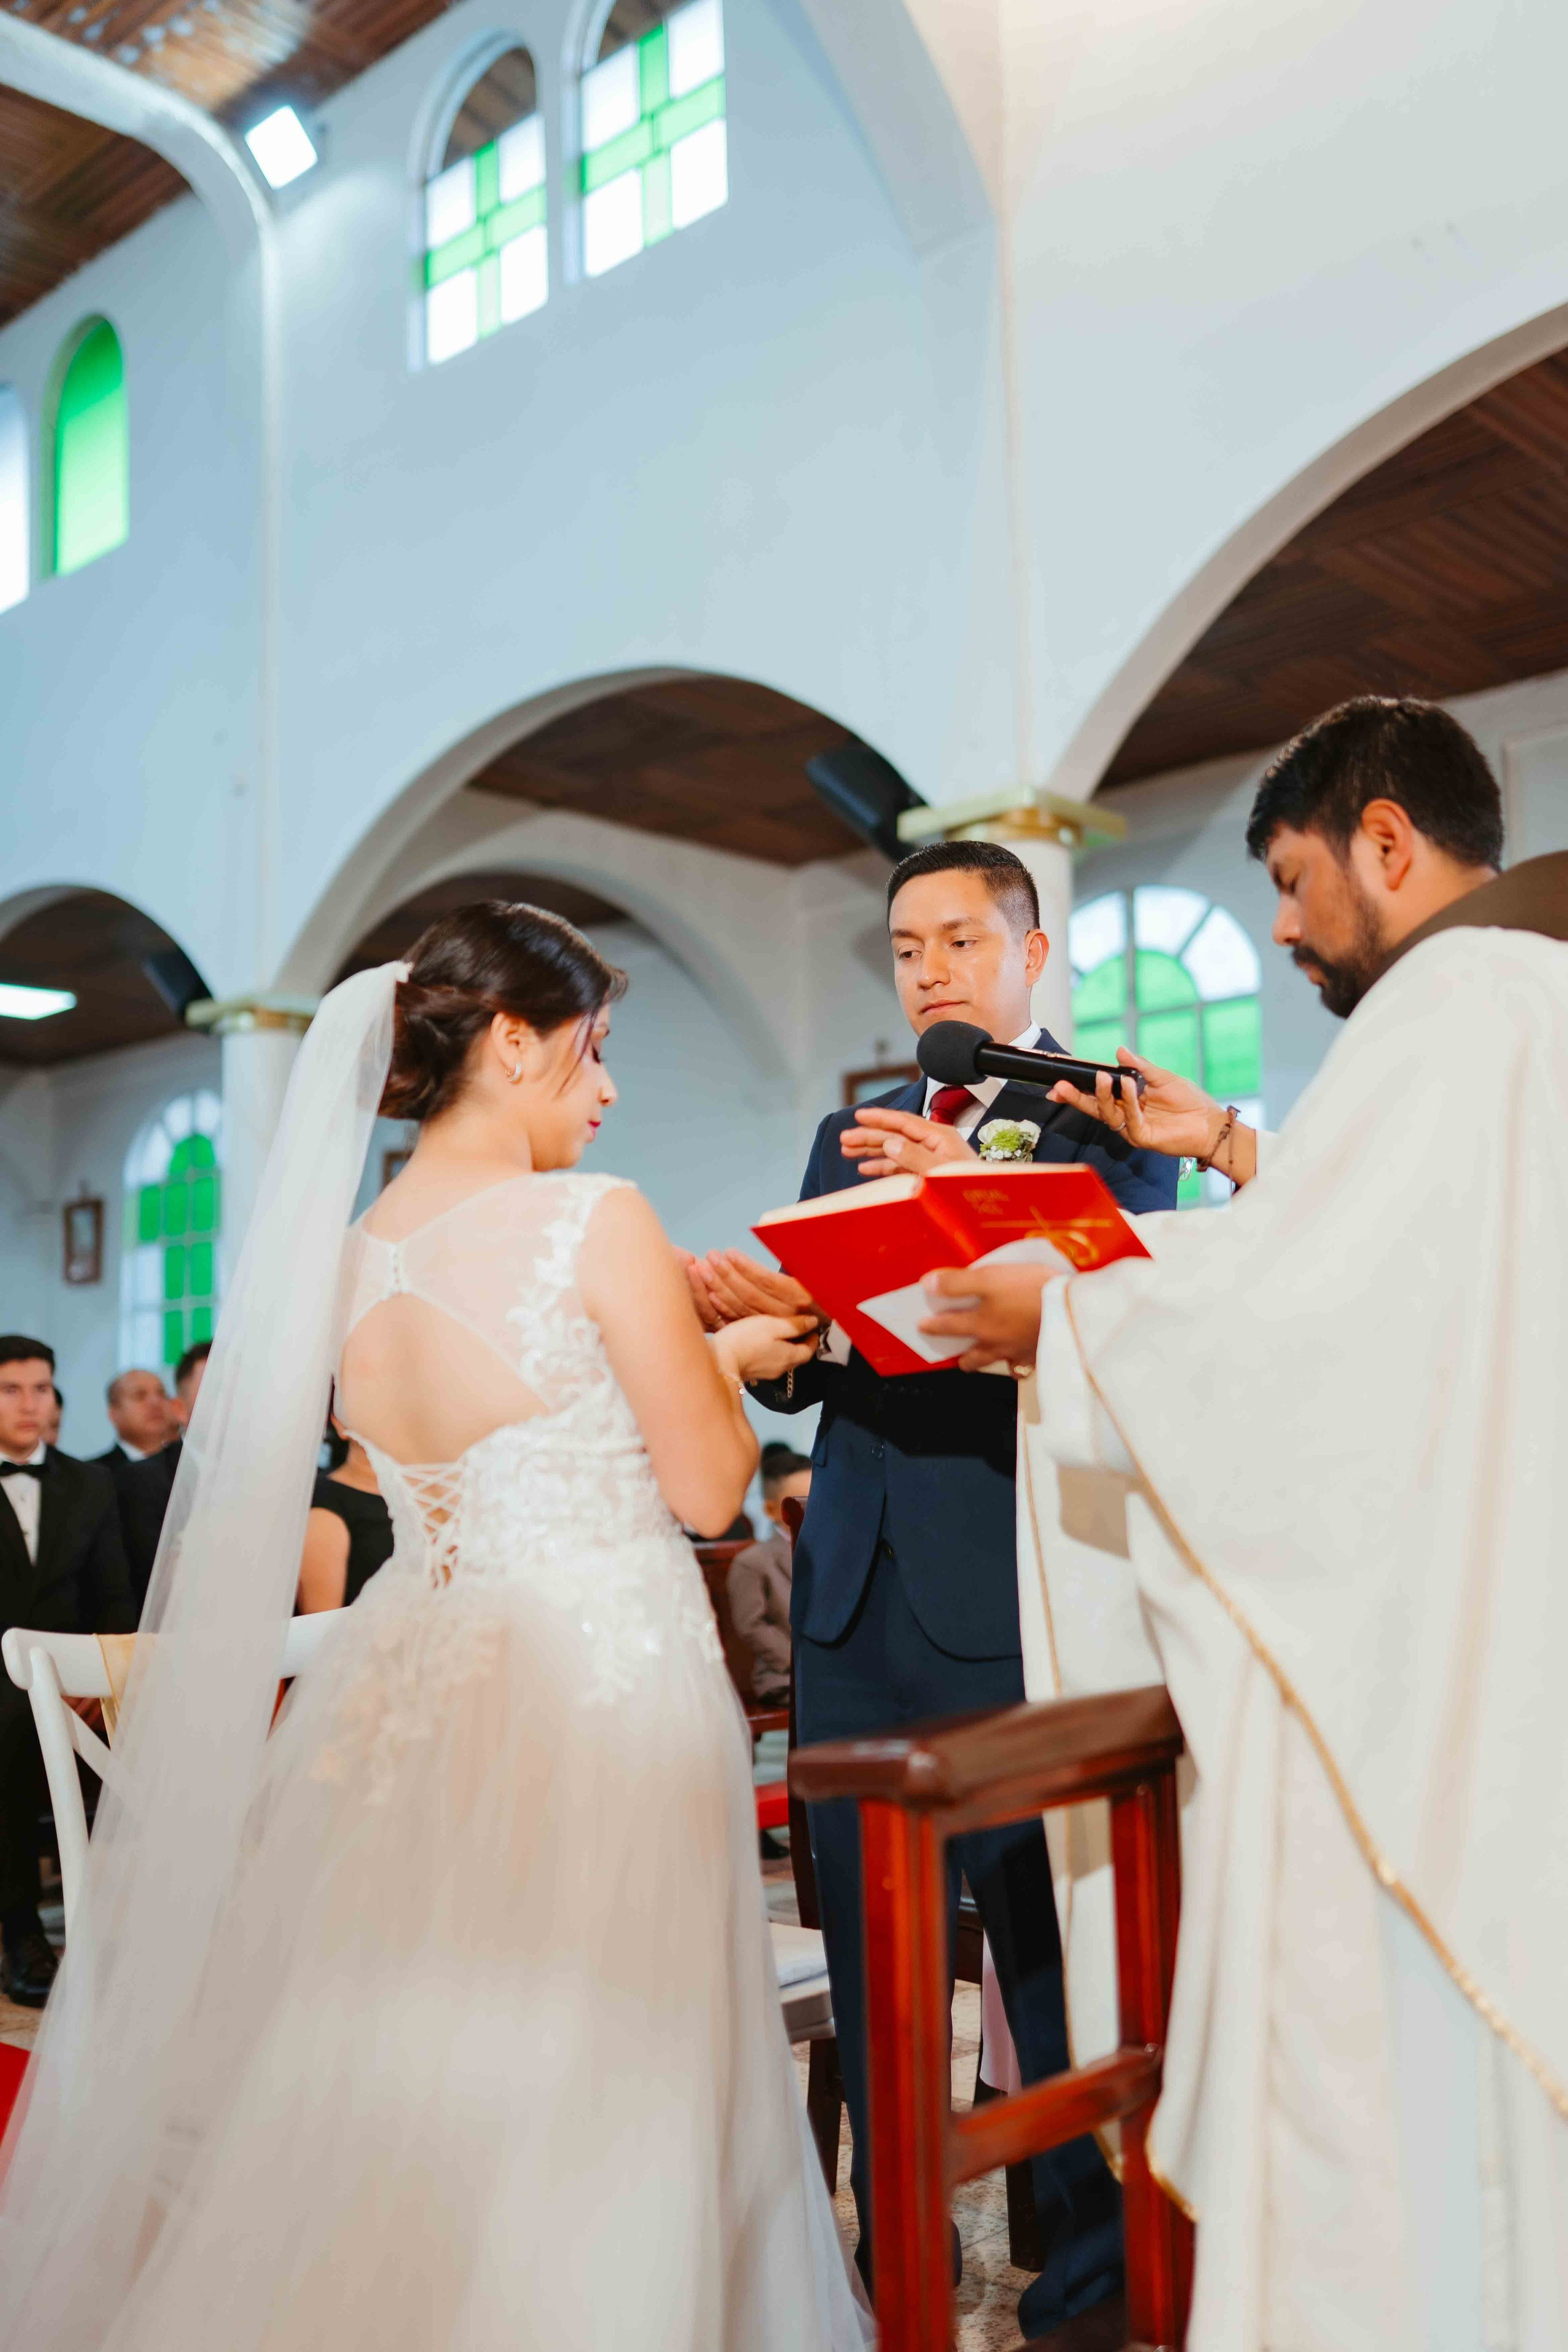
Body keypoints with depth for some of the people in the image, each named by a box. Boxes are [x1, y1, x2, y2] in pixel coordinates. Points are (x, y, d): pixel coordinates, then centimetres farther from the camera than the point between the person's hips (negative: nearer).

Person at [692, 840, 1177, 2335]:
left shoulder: (1106, 1119, 2)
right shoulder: (848, 1133, 18)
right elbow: (799, 1371, 13)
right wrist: (756, 1318, -9)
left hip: (1012, 1591, -5)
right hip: (856, 1588, 5)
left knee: (1052, 1933, 2)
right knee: (870, 1945, 12)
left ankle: (1095, 2247, 21)